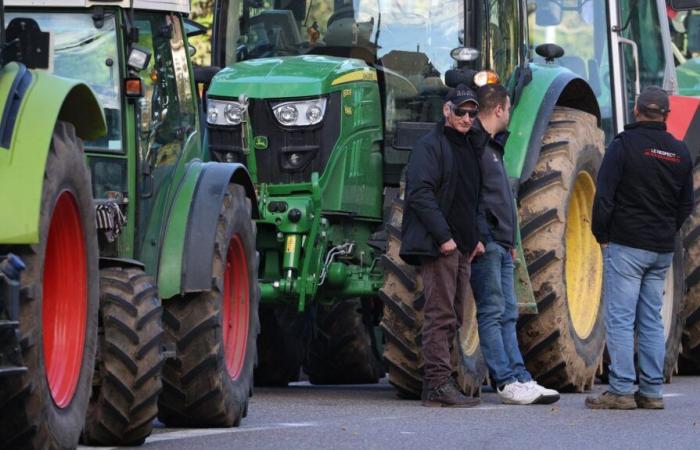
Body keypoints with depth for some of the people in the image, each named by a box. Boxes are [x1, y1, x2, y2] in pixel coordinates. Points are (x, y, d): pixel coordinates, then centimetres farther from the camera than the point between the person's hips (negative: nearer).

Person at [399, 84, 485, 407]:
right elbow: (420, 193, -17)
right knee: (440, 314, -10)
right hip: (437, 245, -9)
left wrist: (476, 238, 13)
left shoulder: (468, 149, 20)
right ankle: (439, 384, -11)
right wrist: (443, 236, -21)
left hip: (461, 247, 9)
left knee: (451, 318, 9)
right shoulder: (429, 146, -7)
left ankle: (436, 383, 14)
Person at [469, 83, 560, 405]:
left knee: (507, 315, 7)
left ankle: (519, 379, 6)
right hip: (485, 243, -10)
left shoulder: (492, 145, 21)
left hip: (500, 243, 10)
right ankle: (508, 381, -8)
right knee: (492, 312, -7)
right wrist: (478, 237, -22)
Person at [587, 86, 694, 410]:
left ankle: (621, 391, -8)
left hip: (626, 245, -6)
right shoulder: (680, 152, 9)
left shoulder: (624, 145, -9)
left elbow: (604, 196, -12)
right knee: (652, 320, 10)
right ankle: (651, 392, 9)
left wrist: (601, 234, -1)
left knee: (620, 319, -4)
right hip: (662, 249, 6)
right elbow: (686, 204, 14)